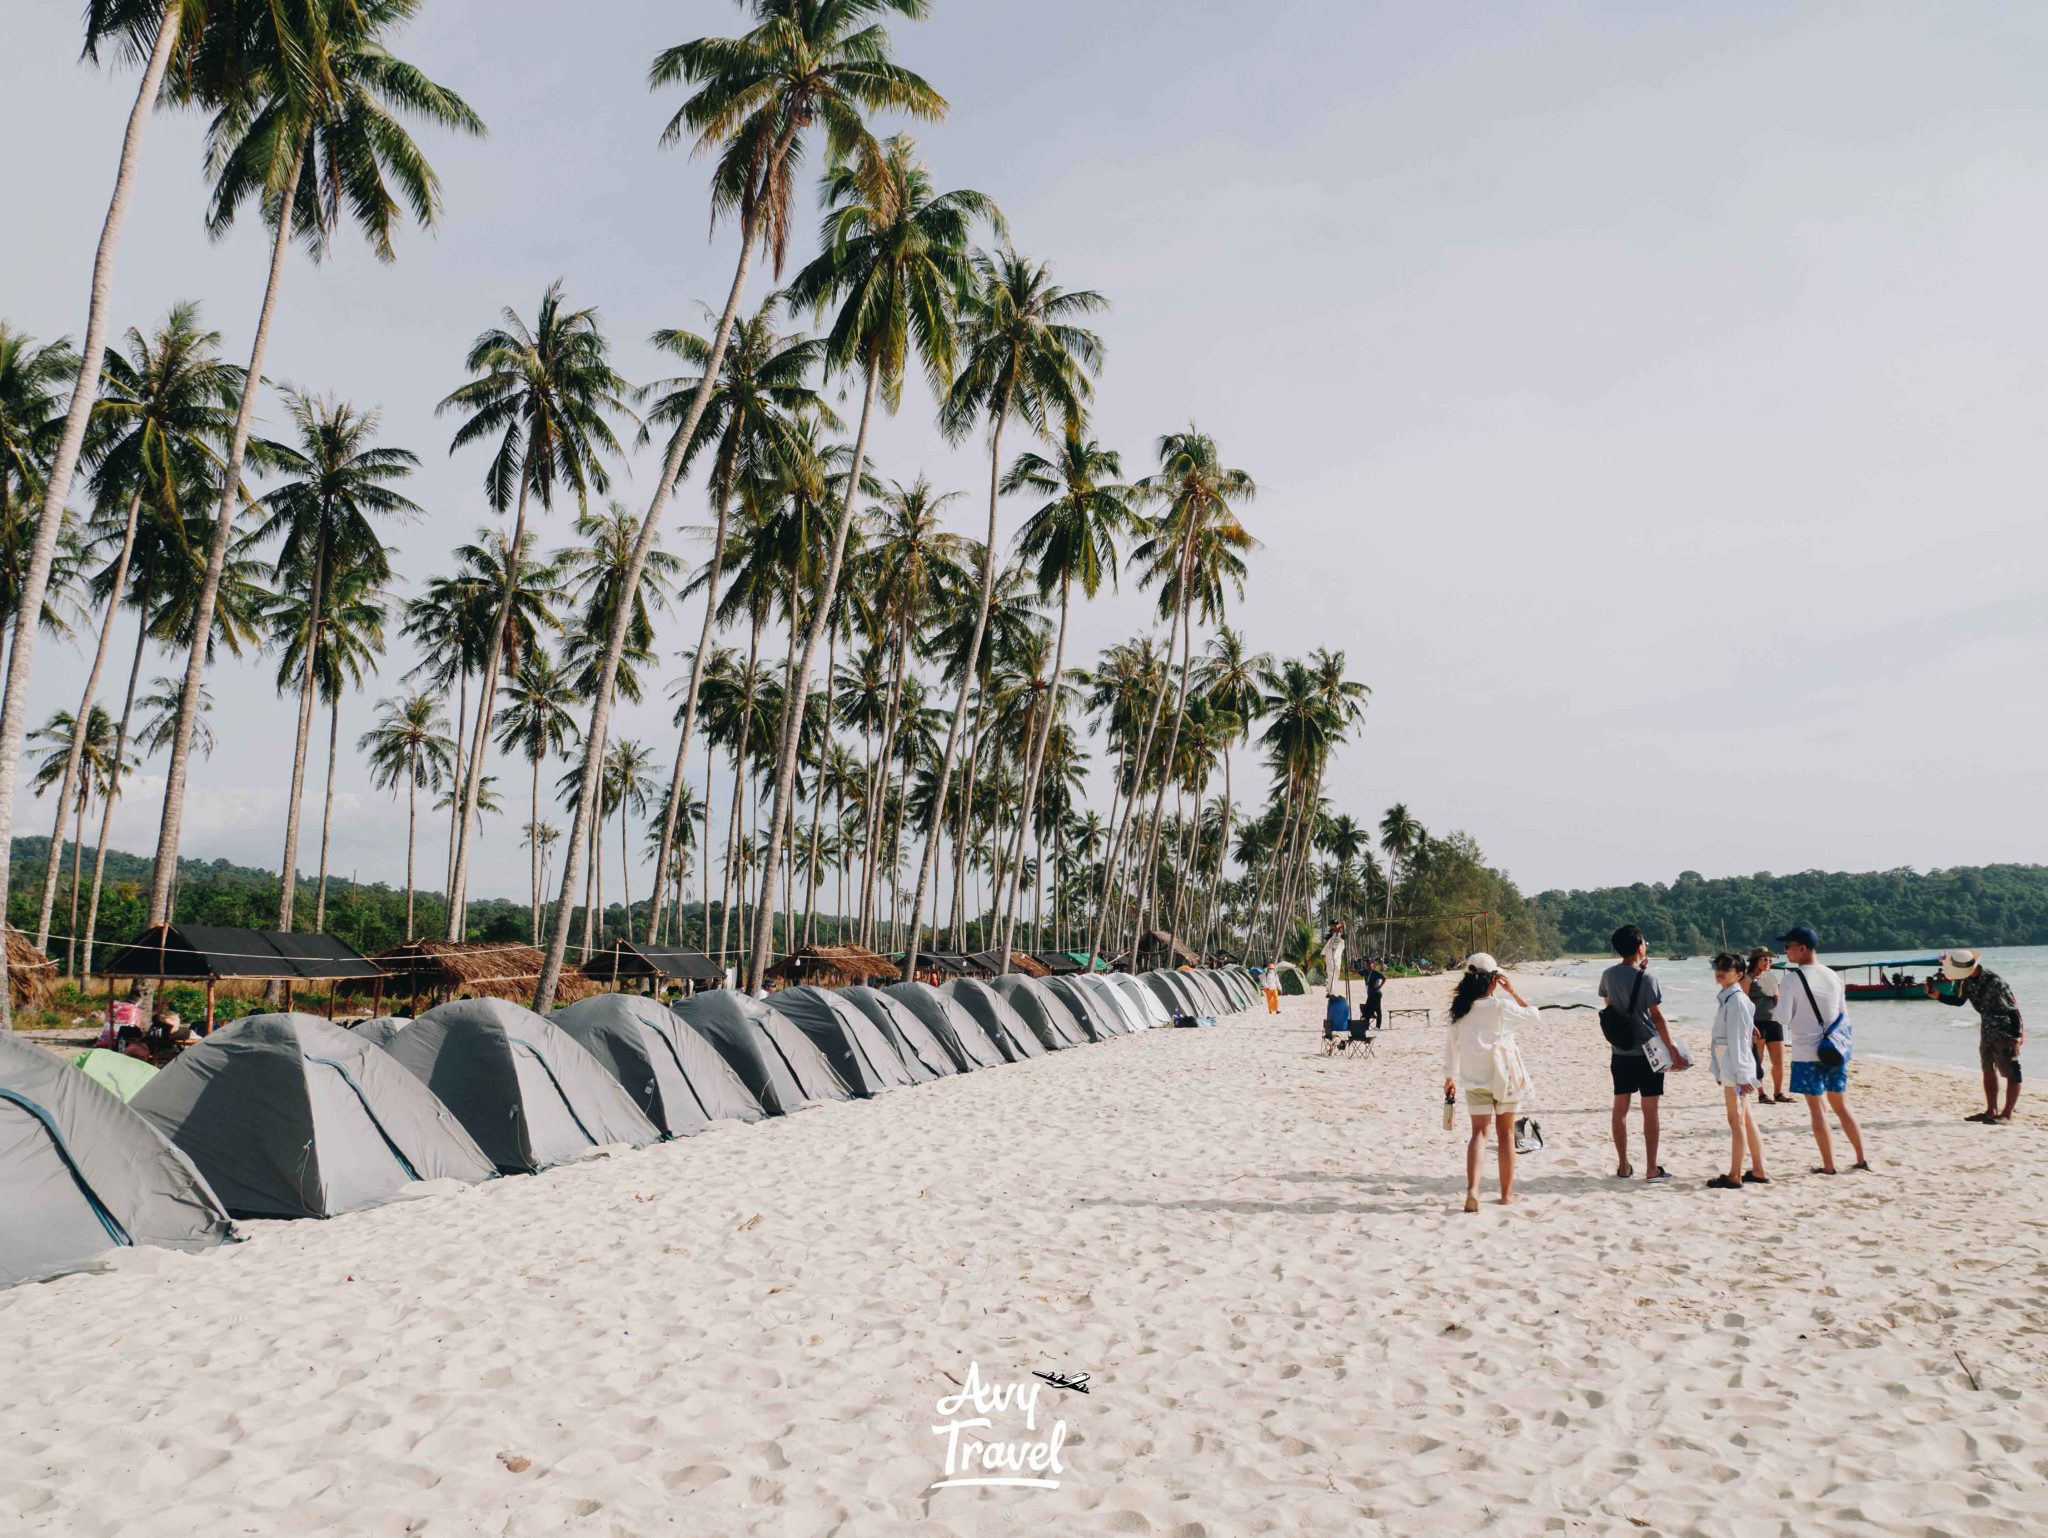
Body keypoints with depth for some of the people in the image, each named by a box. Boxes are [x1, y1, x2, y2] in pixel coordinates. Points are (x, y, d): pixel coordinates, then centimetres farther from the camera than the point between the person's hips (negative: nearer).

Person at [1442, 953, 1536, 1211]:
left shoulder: (1460, 1009, 1)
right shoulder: (1501, 1006, -12)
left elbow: (1451, 1043, 7)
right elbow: (1532, 1014, 3)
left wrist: (1450, 1077, 17)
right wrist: (1512, 991, 6)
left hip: (1473, 1079, 3)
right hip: (1503, 1076, -3)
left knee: (1479, 1132, 5)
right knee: (1505, 1133, 10)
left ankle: (1472, 1189, -14)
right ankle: (1507, 1194, 19)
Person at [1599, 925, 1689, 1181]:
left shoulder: (1609, 975, 2)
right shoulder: (1647, 977, -14)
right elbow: (1657, 1016, -15)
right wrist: (1672, 1049, -11)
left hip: (1620, 1051, 5)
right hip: (1647, 1051, -5)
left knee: (1620, 1107, 8)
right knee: (1650, 1109, 3)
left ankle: (1623, 1167, 14)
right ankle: (1651, 1169, 6)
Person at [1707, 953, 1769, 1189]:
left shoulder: (1736, 1000, -16)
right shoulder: (1726, 998, 12)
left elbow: (1738, 1039, -19)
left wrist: (1740, 1074, -20)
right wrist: (1720, 1071, 19)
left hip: (1737, 1066, -9)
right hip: (1729, 1068, 10)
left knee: (1737, 1120, -3)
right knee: (1746, 1119, 14)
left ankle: (1734, 1176, 3)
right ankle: (1758, 1171, 22)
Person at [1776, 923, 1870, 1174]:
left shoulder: (1792, 979, -15)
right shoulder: (1833, 976, 6)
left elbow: (1784, 1017, -14)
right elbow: (1841, 1014, 14)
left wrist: (1778, 1000, 4)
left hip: (1806, 1054, -6)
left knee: (1817, 1109, 2)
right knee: (1841, 1105, 16)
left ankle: (1829, 1166, 6)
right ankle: (1862, 1159, 20)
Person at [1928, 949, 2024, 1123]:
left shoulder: (1994, 983, -31)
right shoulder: (1965, 979, -8)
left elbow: (2013, 1010, -24)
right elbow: (1959, 1000, 9)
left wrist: (2016, 1036, -23)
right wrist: (1939, 995, -7)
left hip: (2006, 1030, -9)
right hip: (1987, 1029, 9)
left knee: (2011, 1072, 0)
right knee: (1988, 1070, 13)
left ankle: (2007, 1114, 5)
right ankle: (1991, 1111, 22)